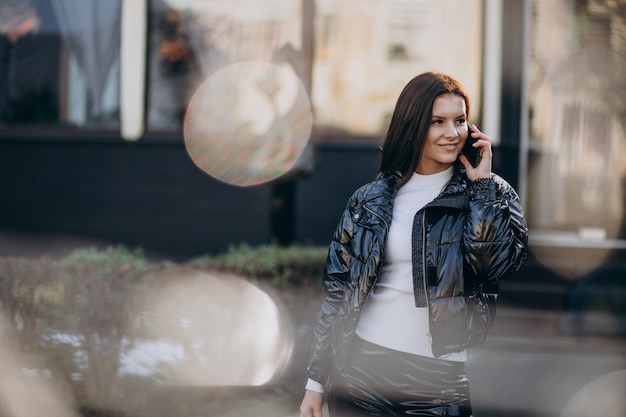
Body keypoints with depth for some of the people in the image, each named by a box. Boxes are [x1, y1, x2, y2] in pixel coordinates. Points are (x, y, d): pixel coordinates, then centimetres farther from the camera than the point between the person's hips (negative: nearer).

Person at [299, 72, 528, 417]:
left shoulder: (491, 194, 2)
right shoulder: (371, 200, 6)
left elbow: (498, 262, -17)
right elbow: (338, 289, 8)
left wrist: (480, 182, -11)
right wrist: (315, 381, 7)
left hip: (438, 378, -1)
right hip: (361, 370, 2)